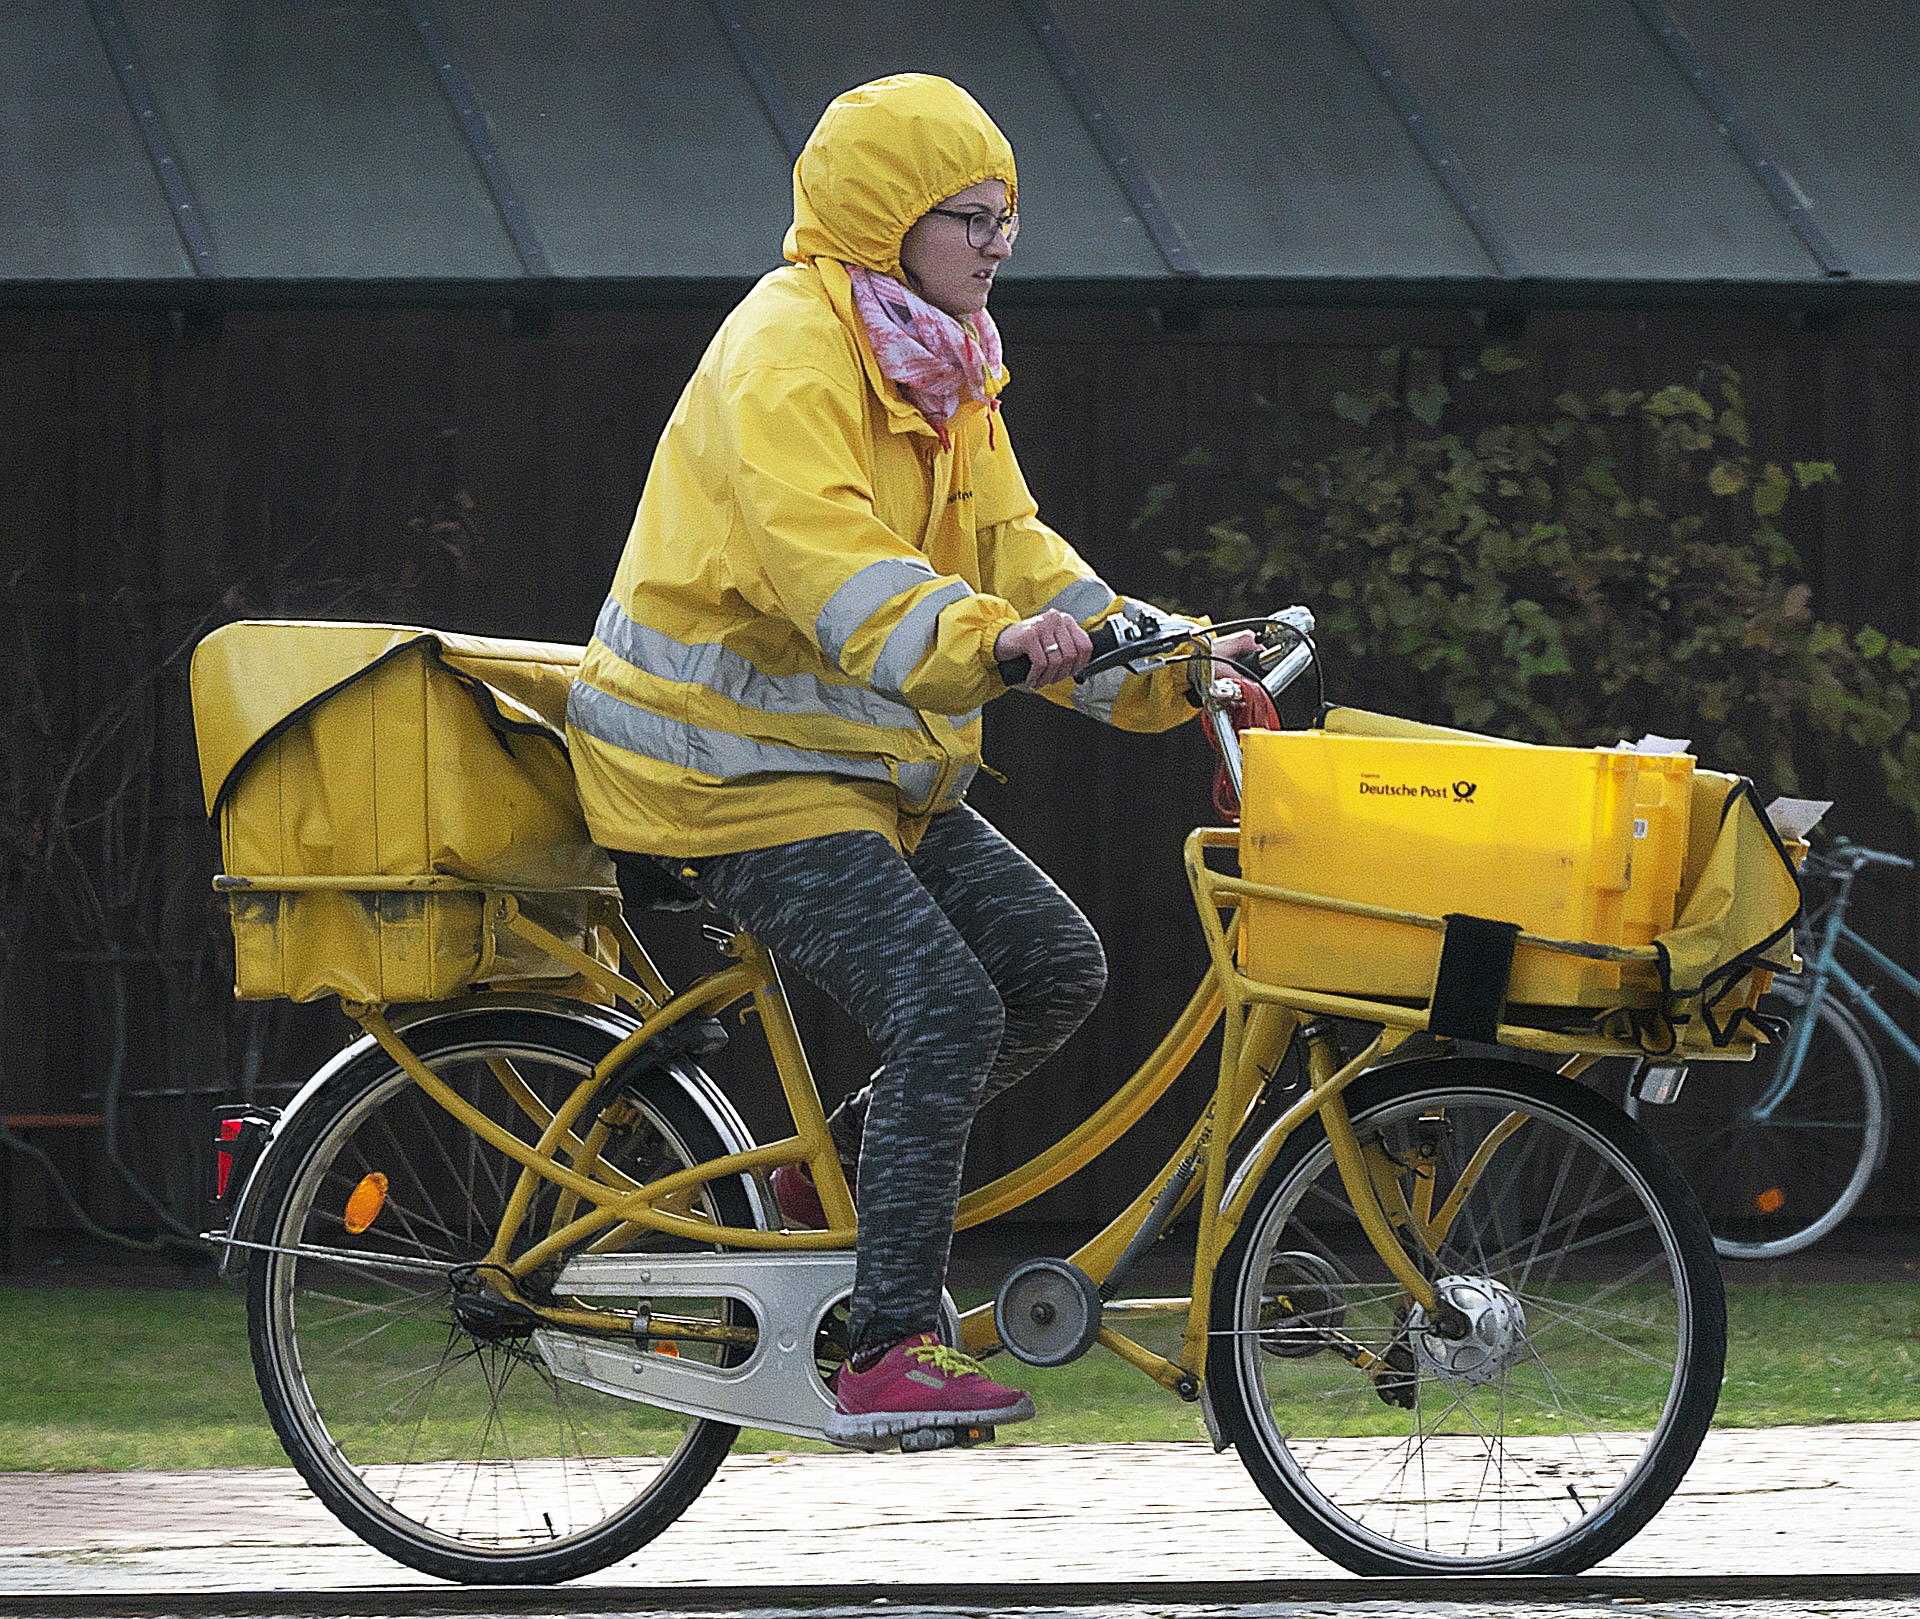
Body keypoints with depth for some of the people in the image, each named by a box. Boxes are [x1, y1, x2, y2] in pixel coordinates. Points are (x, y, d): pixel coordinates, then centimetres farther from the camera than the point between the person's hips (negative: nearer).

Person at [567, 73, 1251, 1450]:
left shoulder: (945, 369, 13)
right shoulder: (787, 354, -18)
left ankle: (842, 1170, 16)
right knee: (947, 1011, -21)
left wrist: (1161, 668, -2)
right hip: (736, 769, -10)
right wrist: (986, 640, -49)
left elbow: (1008, 550, 12)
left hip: (870, 763, 10)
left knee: (1058, 966, 1)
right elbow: (825, 560, -34)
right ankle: (888, 1355, -19)